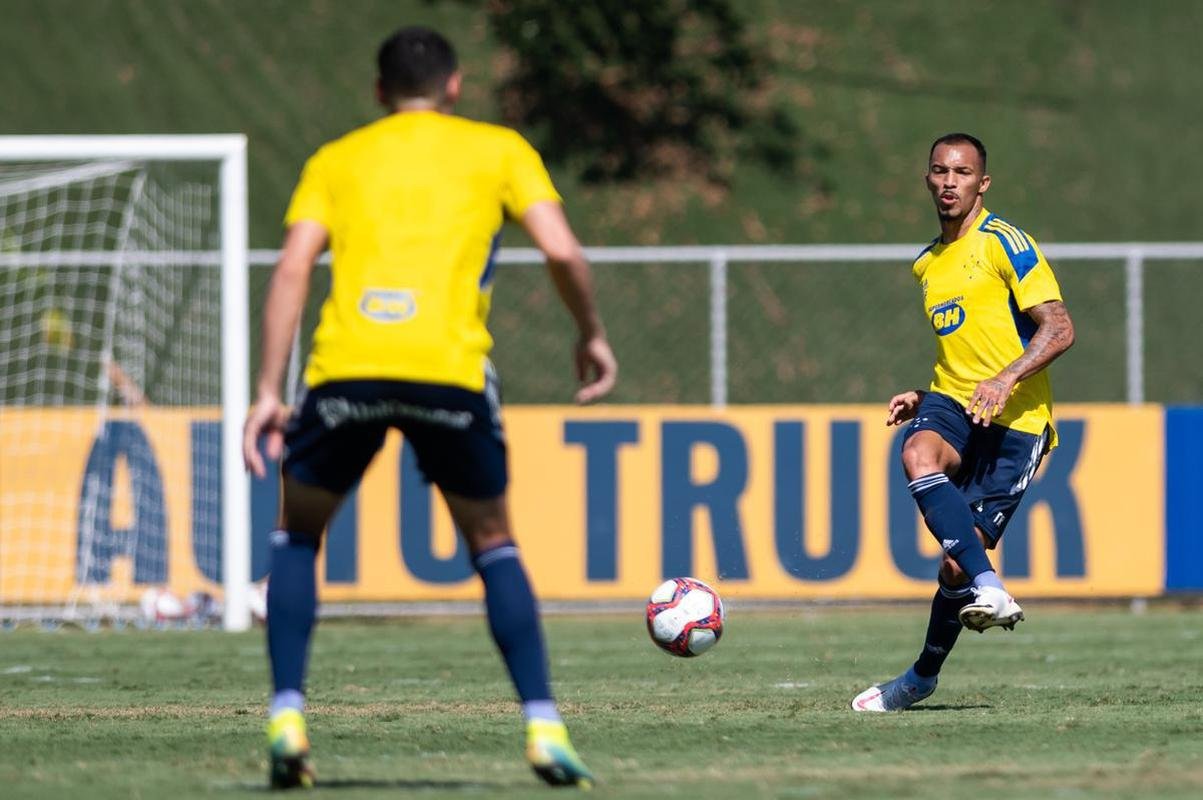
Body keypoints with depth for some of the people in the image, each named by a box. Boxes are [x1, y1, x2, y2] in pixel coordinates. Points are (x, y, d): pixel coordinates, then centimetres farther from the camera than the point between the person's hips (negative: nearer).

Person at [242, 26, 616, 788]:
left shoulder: (335, 160, 21)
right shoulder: (498, 149, 18)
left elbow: (293, 267, 7)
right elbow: (561, 249, 4)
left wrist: (269, 391, 5)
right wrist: (592, 334, 21)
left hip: (346, 366, 1)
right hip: (449, 368, -1)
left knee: (298, 532, 23)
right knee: (493, 541, 19)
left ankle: (288, 717, 8)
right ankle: (543, 726, 6)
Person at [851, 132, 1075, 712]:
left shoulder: (1003, 243, -4)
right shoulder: (927, 265, 20)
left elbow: (1059, 329, -12)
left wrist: (1005, 381, -25)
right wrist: (924, 399, 14)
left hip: (1015, 420, -5)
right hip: (954, 403, 5)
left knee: (957, 564, -11)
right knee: (918, 453, -31)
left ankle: (924, 674, 6)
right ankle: (989, 590, -26)